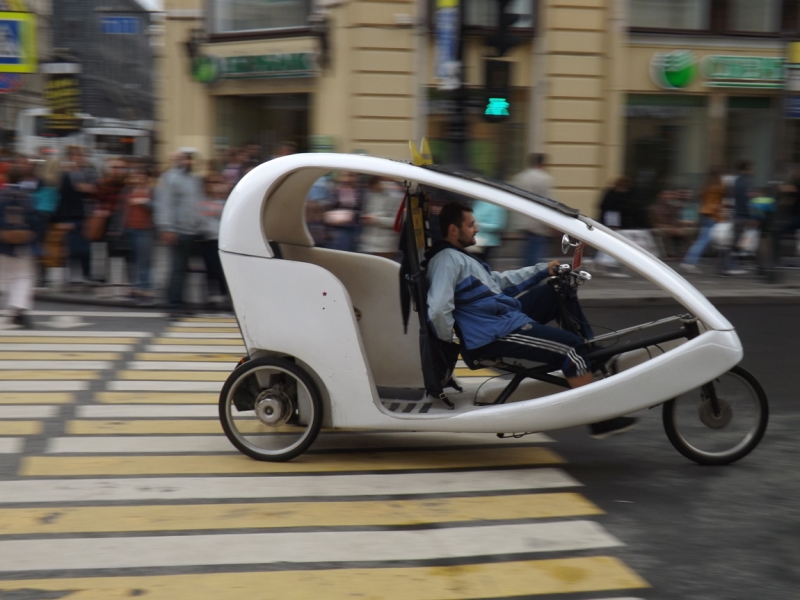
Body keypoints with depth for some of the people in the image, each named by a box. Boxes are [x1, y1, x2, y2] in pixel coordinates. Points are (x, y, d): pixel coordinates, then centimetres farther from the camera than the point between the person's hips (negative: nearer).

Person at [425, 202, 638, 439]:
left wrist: (543, 270, 16)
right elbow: (438, 310, -31)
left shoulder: (458, 256, 17)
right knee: (571, 347, -15)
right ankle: (600, 419, -9)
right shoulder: (447, 260, -18)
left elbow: (499, 282, 22)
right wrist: (449, 341, -13)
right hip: (495, 335, -11)